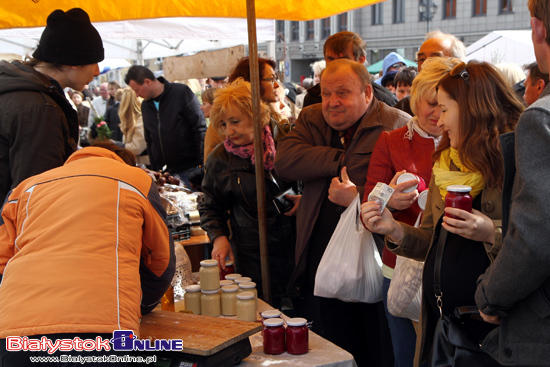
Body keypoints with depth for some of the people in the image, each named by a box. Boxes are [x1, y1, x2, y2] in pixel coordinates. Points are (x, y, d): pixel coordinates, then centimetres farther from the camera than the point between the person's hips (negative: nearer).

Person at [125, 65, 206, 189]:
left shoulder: (181, 92, -7)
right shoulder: (145, 105, 12)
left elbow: (200, 129, -9)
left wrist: (202, 165, -13)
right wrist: (154, 170, 13)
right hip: (164, 172, 5)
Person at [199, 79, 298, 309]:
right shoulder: (220, 159, 0)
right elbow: (210, 207, 13)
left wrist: (305, 199, -8)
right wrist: (219, 236, -4)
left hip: (299, 247, 1)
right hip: (254, 257, -1)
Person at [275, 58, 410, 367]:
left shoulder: (398, 125, -7)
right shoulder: (311, 119, 10)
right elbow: (285, 161, -8)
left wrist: (357, 197, -22)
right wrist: (343, 158, -11)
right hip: (320, 264, 5)